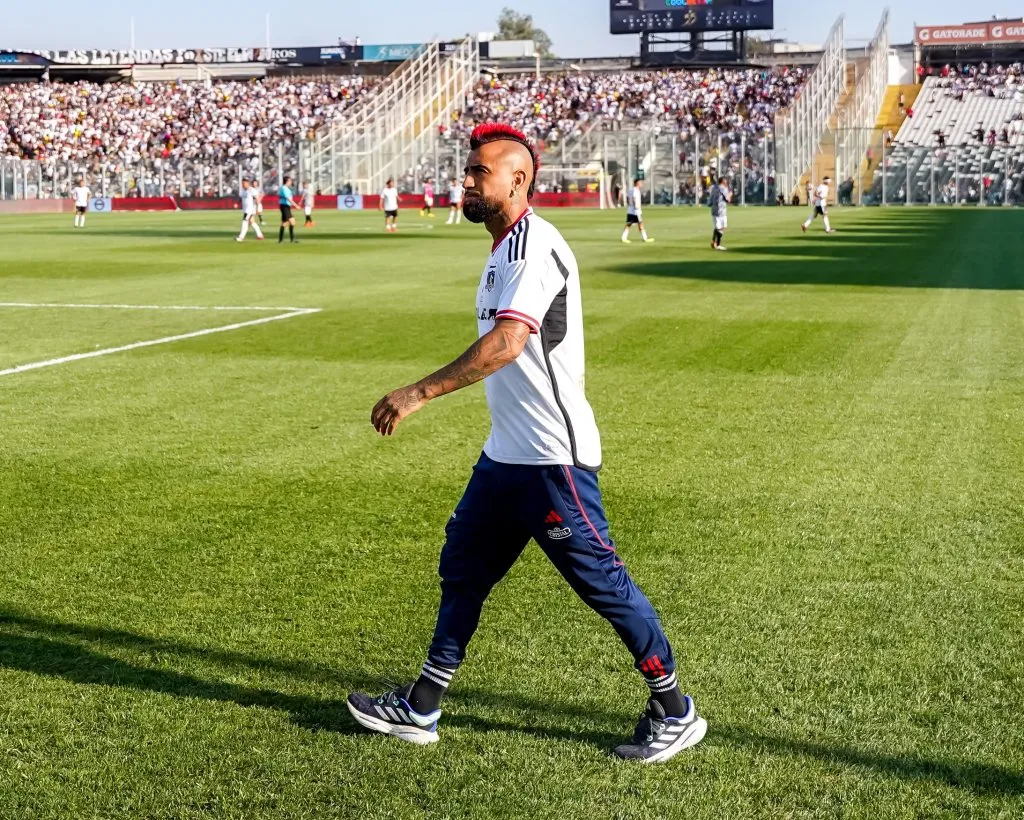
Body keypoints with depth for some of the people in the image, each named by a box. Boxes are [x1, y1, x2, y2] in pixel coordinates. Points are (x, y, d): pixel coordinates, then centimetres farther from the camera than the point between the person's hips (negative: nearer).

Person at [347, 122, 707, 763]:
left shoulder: (533, 245, -17)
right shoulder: (507, 248, 15)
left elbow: (507, 342, -31)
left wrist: (421, 393, -33)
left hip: (553, 457, -10)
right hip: (506, 453, 10)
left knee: (602, 581, -1)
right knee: (463, 569, 14)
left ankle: (675, 713, 14)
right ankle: (421, 710, 25)